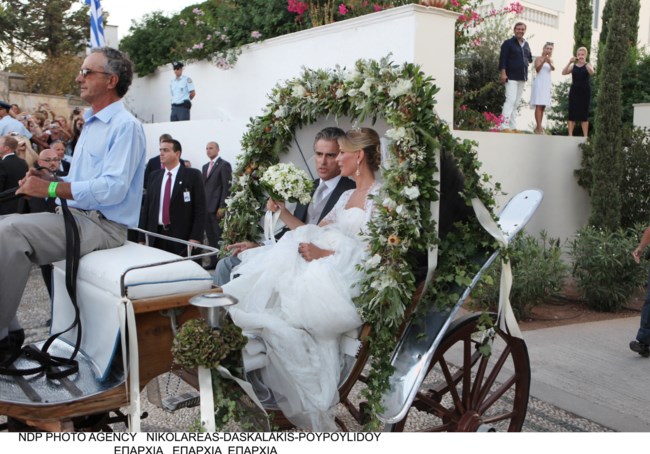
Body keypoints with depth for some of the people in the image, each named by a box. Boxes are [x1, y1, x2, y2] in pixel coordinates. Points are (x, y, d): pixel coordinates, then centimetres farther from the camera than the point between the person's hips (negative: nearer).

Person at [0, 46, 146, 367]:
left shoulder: (125, 126, -11)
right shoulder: (92, 124, 20)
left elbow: (112, 188, -23)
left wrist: (50, 189, -22)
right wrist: (50, 179, 3)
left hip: (103, 224, -10)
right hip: (77, 216, 10)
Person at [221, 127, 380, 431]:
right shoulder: (347, 196, 25)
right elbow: (314, 232, 22)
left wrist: (325, 254, -18)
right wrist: (283, 212, 13)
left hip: (349, 280, -8)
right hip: (319, 267, 9)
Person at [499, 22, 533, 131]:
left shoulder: (526, 44, 16)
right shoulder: (508, 43, -3)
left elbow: (529, 57, 30)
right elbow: (503, 59, -11)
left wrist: (528, 61, 11)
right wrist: (503, 73, -18)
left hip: (522, 78, 7)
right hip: (511, 77, -7)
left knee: (516, 102, 8)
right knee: (510, 100, -17)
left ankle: (513, 126, 12)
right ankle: (504, 126, -20)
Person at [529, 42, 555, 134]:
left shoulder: (551, 60, 13)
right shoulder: (539, 58, -2)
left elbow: (553, 69, -7)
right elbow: (537, 69, -15)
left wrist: (549, 63, -27)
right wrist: (543, 61, -29)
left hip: (547, 84, 7)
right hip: (539, 83, -7)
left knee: (543, 106, 6)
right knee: (539, 105, -13)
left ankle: (538, 127, 9)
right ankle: (539, 128, -18)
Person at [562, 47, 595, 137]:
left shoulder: (588, 65, 5)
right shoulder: (573, 66, 8)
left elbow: (592, 72, -17)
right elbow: (563, 73, -7)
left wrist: (584, 62, -26)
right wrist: (569, 62, -18)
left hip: (585, 92, -1)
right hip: (574, 91, 1)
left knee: (584, 114, 0)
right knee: (572, 113, -2)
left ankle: (585, 136, 1)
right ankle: (570, 135, -1)